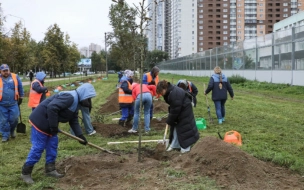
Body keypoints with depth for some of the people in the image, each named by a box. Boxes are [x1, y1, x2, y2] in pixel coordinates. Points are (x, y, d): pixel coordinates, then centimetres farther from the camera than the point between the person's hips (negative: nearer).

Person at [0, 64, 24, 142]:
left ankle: (12, 131, 33)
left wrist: (21, 97, 14)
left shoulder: (15, 77, -1)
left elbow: (20, 88, 10)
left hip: (13, 103, 0)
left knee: (14, 119, 5)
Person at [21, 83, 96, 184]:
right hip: (40, 121, -11)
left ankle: (50, 169, 22)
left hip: (49, 122, 11)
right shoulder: (70, 97, -24)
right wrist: (54, 126, -24)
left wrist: (80, 135, 7)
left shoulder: (76, 102, 11)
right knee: (38, 147, -5)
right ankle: (25, 172, 5)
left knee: (52, 144, 13)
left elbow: (74, 121, 16)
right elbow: (51, 107, -32)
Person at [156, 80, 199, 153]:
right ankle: (173, 145, 19)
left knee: (184, 128, -6)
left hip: (184, 110, -10)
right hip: (178, 109, 10)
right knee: (174, 127, 11)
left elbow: (175, 110, -28)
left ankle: (186, 147, 1)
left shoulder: (175, 94, -34)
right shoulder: (169, 91, -4)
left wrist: (169, 121, -18)